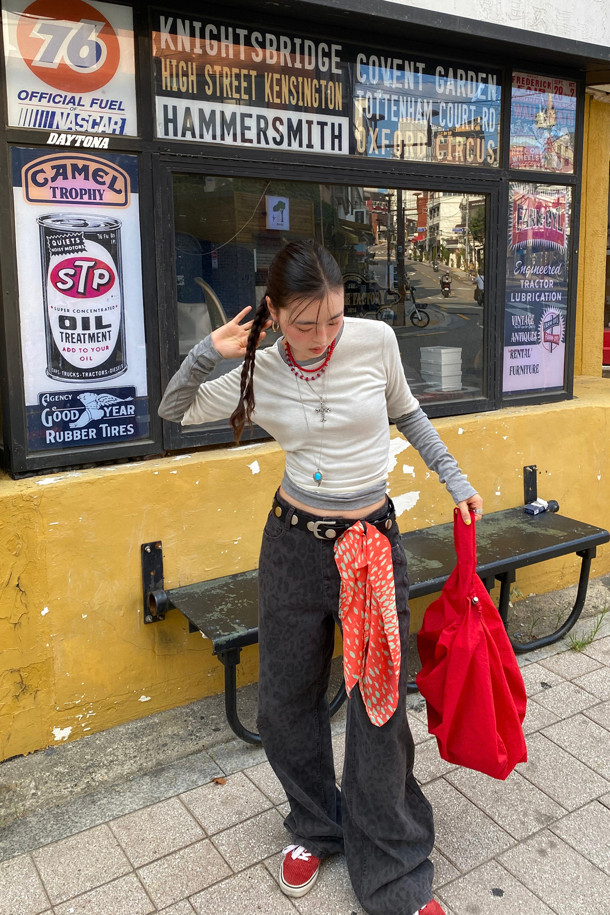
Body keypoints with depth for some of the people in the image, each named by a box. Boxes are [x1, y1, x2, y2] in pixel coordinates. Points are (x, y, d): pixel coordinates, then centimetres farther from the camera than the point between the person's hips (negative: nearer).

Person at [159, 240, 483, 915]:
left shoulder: (375, 340, -9)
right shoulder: (259, 372, -6)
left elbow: (406, 413, 9)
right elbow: (174, 411, 6)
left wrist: (454, 480, 9)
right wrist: (206, 354, -11)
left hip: (373, 539, -1)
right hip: (295, 541, 2)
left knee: (379, 705, 3)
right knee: (286, 702, 13)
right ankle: (317, 826, 41)